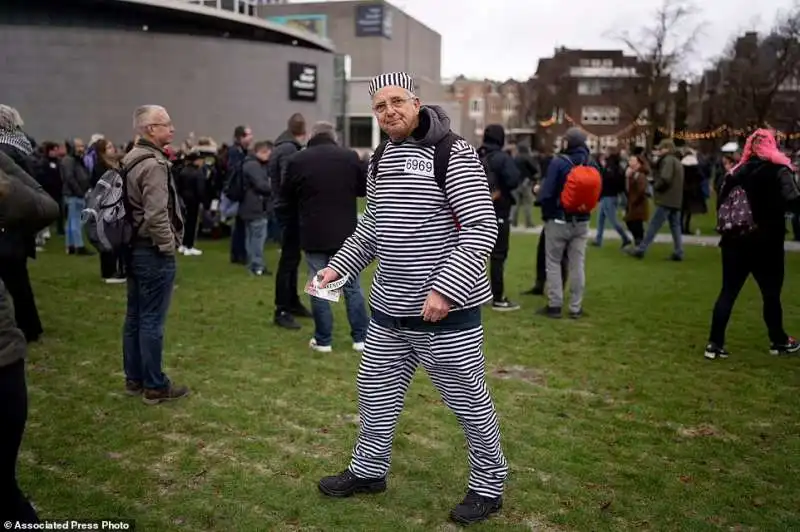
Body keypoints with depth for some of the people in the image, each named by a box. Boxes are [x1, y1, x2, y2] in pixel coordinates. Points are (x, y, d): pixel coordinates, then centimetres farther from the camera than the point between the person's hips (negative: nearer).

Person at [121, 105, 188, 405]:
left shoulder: (130, 159, 13)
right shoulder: (153, 164, -18)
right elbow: (156, 215, -26)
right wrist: (169, 246, -13)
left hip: (134, 248, 10)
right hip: (153, 252, -10)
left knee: (134, 317, 15)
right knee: (152, 321, -3)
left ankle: (134, 379, 25)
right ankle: (154, 386, 6)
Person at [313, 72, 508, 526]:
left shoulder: (453, 153, -13)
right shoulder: (380, 162, 10)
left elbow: (482, 227, -18)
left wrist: (445, 289, -26)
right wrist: (339, 266, 9)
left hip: (447, 309, -7)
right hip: (389, 308, 7)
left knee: (470, 401, 8)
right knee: (376, 391, 19)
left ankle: (489, 485, 28)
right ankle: (368, 470, 39)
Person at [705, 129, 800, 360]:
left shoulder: (737, 171, 7)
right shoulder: (779, 171, -6)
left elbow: (721, 202, 8)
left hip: (736, 241, 4)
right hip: (766, 243, -4)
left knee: (728, 292, 5)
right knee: (771, 294, 12)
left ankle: (715, 344, 0)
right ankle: (779, 341, 28)